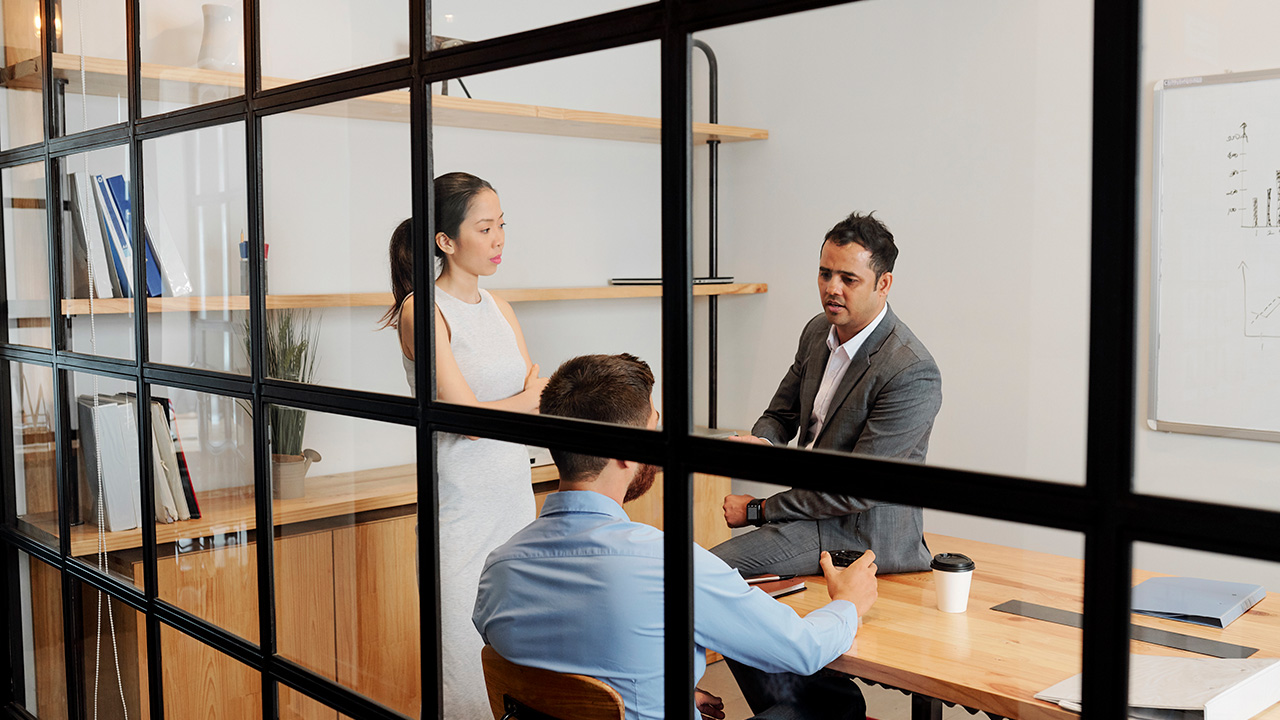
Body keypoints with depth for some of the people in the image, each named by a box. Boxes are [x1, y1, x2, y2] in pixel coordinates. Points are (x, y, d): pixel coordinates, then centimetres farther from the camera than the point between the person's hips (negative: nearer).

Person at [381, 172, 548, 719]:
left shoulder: (497, 309, 12)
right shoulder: (423, 311, -9)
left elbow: (541, 398, 8)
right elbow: (466, 416, -15)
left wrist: (497, 406, -12)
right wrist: (526, 398, 1)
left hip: (516, 494, 7)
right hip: (461, 502, -6)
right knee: (460, 649, -2)